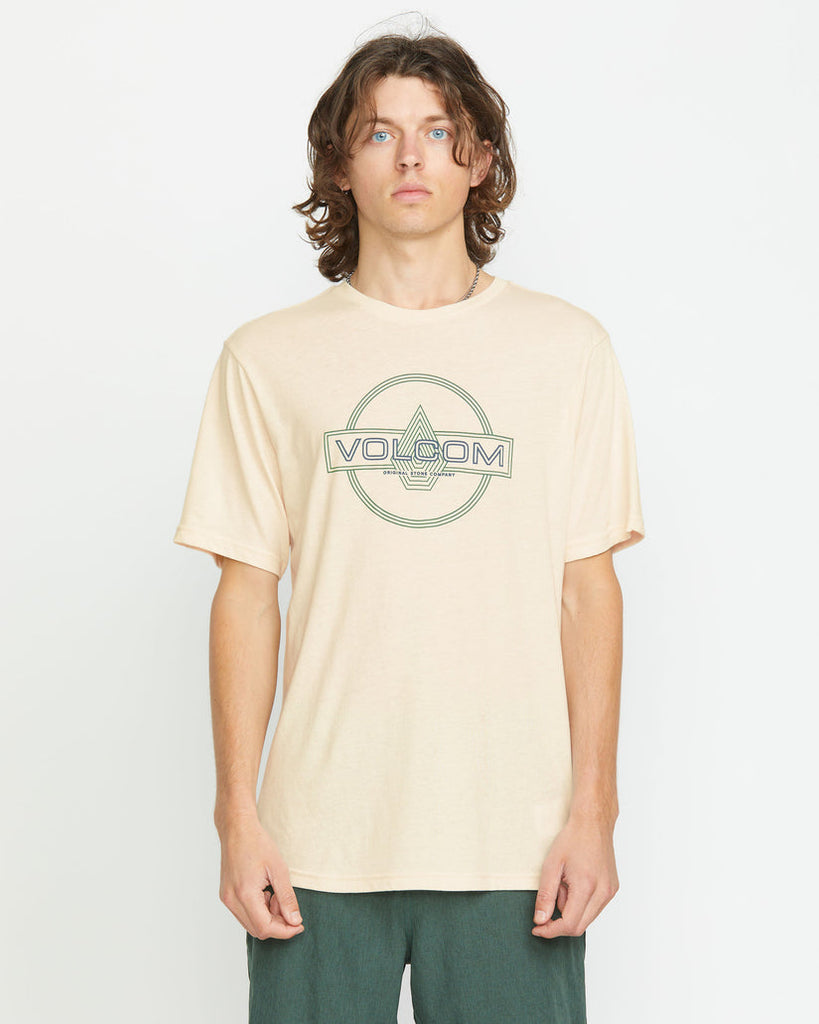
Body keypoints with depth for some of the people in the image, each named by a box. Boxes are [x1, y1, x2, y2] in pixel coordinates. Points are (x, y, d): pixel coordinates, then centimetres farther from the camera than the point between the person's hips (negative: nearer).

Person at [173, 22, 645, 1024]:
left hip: (513, 835, 0)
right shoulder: (266, 357, 4)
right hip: (319, 839, 0)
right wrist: (237, 813, 0)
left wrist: (593, 807, -1)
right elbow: (247, 592, 4)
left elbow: (588, 585, 4)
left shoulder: (566, 346, 5)